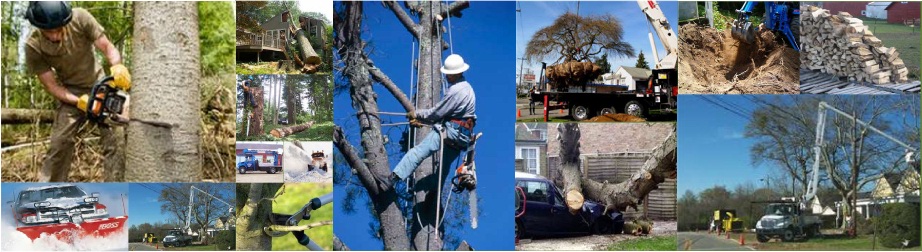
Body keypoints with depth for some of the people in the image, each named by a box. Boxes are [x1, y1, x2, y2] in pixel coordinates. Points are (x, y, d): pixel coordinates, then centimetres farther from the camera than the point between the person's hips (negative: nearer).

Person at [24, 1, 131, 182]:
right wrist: (80, 102, -30)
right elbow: (51, 85, -15)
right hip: (71, 93, 0)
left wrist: (117, 67, -42)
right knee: (59, 143, -8)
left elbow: (108, 48, -20)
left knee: (116, 139, -10)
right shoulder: (33, 47, -21)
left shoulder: (80, 19, -25)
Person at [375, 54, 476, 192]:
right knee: (443, 166, 17)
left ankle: (391, 180, -29)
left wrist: (416, 114, 3)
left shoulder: (456, 90, -15)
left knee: (417, 152, -19)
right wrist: (421, 120, 16)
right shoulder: (466, 87, 19)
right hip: (462, 136, 11)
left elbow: (436, 113, -12)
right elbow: (442, 112, 21)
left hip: (452, 131, -11)